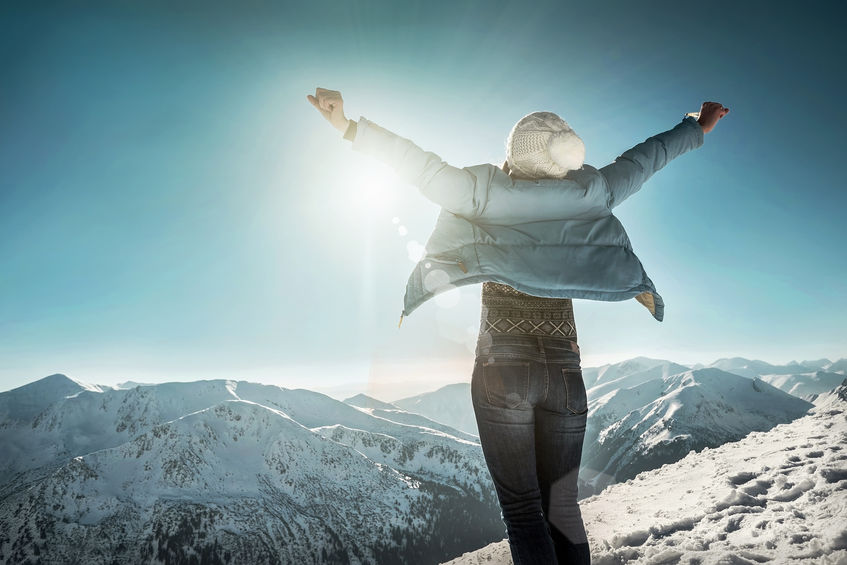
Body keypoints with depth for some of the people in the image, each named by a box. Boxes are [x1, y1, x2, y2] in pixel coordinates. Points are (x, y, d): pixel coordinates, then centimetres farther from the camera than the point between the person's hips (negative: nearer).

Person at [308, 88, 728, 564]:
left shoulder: (484, 194, -5)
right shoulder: (589, 195, 3)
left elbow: (420, 163, -5)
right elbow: (645, 158, 18)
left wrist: (350, 126, 4)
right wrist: (698, 126, 36)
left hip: (500, 372, -2)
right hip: (565, 375, 3)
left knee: (523, 511, 5)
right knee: (563, 508, 14)